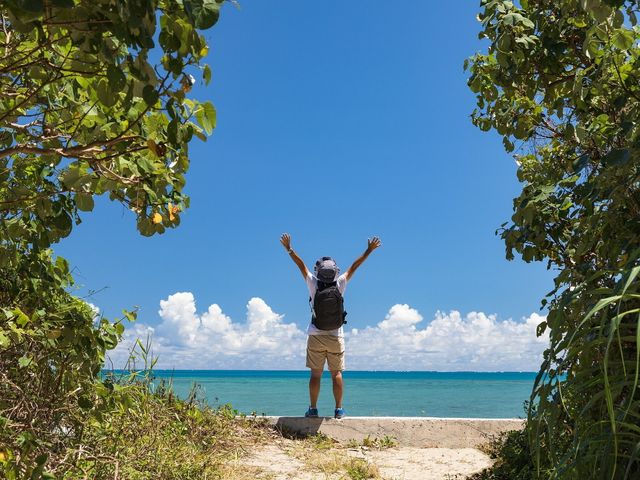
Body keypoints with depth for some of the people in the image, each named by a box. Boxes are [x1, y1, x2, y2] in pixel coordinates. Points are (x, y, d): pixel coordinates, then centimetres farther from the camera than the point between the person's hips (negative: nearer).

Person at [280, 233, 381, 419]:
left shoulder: (313, 284, -7)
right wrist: (369, 250, 9)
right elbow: (354, 266, 2)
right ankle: (339, 409, 5)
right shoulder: (340, 284, -5)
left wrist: (289, 248, 9)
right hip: (336, 337, 1)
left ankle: (313, 408, 6)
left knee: (315, 374, 4)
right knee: (336, 373, 5)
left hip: (316, 336, 0)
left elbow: (301, 264, 1)